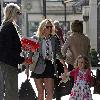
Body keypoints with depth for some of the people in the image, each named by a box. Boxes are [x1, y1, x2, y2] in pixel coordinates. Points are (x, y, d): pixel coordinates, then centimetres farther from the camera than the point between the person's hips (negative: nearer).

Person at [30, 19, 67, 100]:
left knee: (50, 93, -2)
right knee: (40, 92, 3)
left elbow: (59, 53, 11)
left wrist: (64, 65, 6)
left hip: (50, 66, 2)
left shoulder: (54, 39, 7)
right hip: (38, 68, -2)